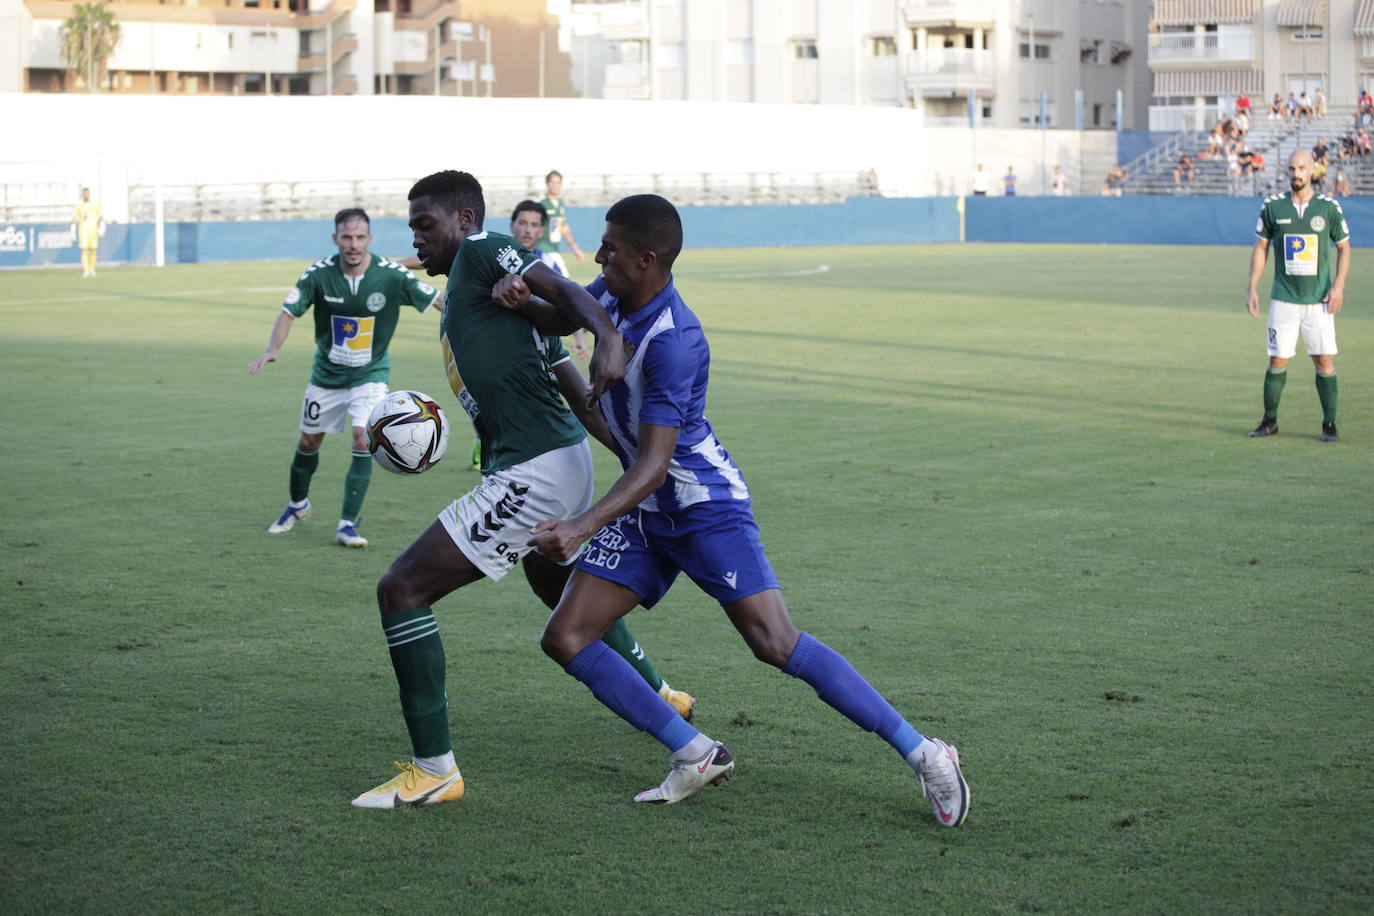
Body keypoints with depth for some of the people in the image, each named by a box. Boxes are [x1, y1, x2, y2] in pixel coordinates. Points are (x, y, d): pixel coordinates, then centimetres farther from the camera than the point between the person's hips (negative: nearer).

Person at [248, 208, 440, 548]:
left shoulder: (391, 274, -20)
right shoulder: (319, 274, -17)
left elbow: (440, 301, -13)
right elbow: (289, 312, -13)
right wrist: (272, 349, -29)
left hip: (370, 373, -2)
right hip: (327, 373, 2)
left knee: (363, 437, -20)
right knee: (309, 441, 14)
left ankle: (348, 523, -12)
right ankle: (298, 504, 42)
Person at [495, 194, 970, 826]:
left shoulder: (673, 342, -27)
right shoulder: (612, 294, -2)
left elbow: (653, 464, -30)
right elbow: (560, 316, 21)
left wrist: (583, 525, -42)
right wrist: (521, 301, -3)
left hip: (705, 504, -9)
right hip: (645, 513, 9)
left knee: (776, 644, -17)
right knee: (564, 638, -1)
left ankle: (923, 754, -8)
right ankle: (695, 756, 7)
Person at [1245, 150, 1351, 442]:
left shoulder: (1329, 207, 0)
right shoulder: (1272, 207, 2)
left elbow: (1344, 247, 7)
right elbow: (1261, 247, 10)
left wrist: (1338, 286, -5)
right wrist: (1252, 288, 5)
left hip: (1319, 299, -1)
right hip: (1284, 298, 1)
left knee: (1324, 360, -3)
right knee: (1278, 360, 1)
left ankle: (1330, 424, 6)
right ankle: (1269, 421, 16)